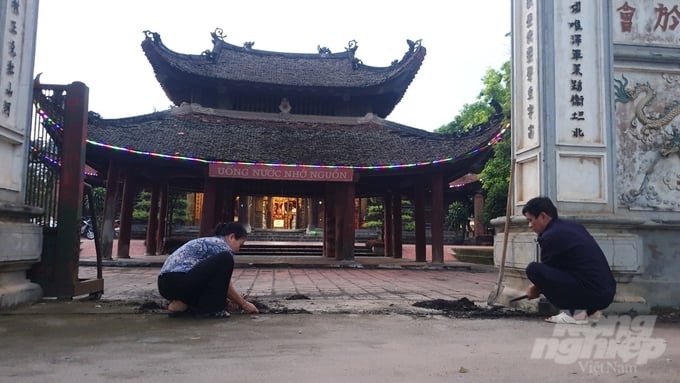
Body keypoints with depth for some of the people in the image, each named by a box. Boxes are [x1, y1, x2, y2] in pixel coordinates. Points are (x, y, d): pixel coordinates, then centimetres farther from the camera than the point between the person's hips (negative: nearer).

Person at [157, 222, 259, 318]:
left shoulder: (209, 241, 24)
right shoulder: (221, 245, -4)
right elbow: (226, 285, -1)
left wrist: (236, 301, 34)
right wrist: (244, 304, 12)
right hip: (178, 282, -10)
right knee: (225, 259, -15)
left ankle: (183, 304, 9)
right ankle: (208, 309, -7)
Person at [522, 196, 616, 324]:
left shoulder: (550, 236, -11)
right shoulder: (573, 226, 16)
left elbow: (546, 271, 2)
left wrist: (536, 289, 22)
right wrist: (539, 286, 34)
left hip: (592, 294, -9)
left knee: (533, 269, -14)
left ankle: (575, 312, -6)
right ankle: (589, 309, 17)